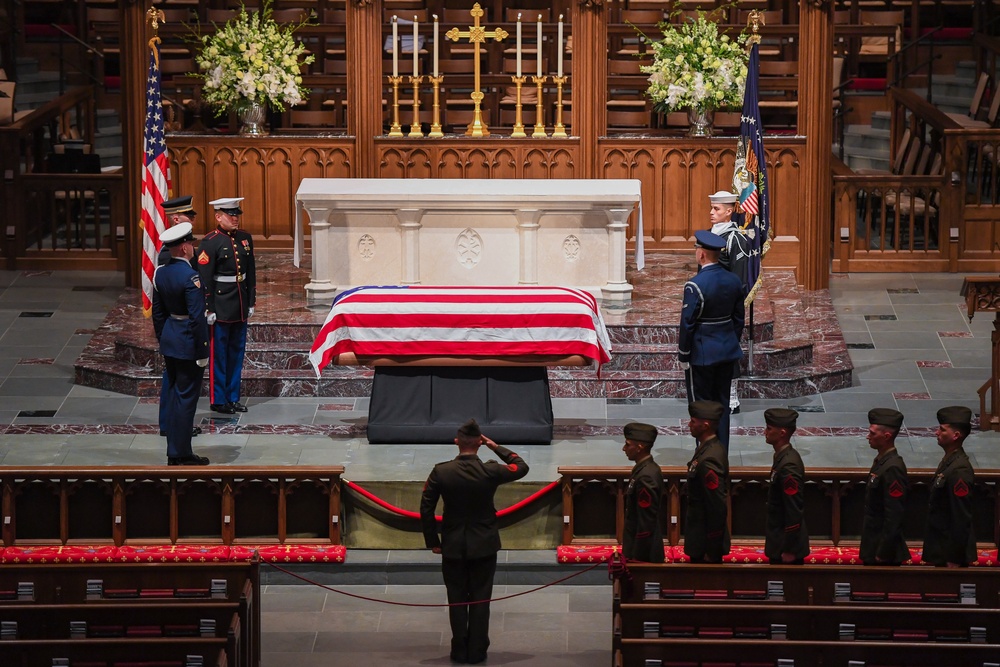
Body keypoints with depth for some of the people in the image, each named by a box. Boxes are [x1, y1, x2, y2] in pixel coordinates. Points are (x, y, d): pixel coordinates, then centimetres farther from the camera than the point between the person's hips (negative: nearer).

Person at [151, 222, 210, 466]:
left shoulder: (160, 272, 4)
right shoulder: (190, 277, -21)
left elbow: (158, 312, 11)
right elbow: (197, 317, -21)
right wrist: (202, 353, -15)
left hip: (169, 342, 8)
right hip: (188, 345, -8)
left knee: (174, 395, 16)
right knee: (186, 398, -1)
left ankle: (173, 453, 21)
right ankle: (182, 455, 5)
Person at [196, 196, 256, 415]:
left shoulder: (245, 239, 8)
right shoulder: (210, 242, -13)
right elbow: (204, 279, -15)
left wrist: (251, 302, 13)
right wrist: (209, 310, -17)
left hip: (240, 307, 7)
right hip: (220, 308, -7)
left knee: (237, 353, 12)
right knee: (218, 354, 1)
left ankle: (233, 397, 21)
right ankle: (218, 400, 8)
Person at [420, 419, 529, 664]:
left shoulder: (441, 472, -11)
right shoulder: (490, 471, -13)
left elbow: (426, 509, -7)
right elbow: (522, 467, 4)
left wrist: (432, 541, 4)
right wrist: (497, 447, 7)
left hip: (453, 547, 1)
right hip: (484, 546, 0)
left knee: (457, 600, 9)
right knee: (480, 600, 7)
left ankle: (460, 651, 12)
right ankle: (477, 651, 9)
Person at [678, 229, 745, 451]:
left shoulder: (695, 285, -20)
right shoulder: (733, 281, 1)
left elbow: (687, 324, -16)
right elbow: (738, 319, 9)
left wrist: (683, 357, -7)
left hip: (702, 355, -6)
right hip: (727, 352, 6)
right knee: (722, 404, 14)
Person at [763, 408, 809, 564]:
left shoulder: (788, 466, -23)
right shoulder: (783, 457, 7)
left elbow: (794, 511, -23)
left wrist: (789, 550, -20)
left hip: (786, 544, -9)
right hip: (779, 540, 9)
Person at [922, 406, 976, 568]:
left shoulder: (959, 470, -21)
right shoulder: (948, 462, 9)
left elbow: (962, 519, -22)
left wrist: (954, 560, -20)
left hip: (951, 553, -9)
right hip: (941, 550, 9)